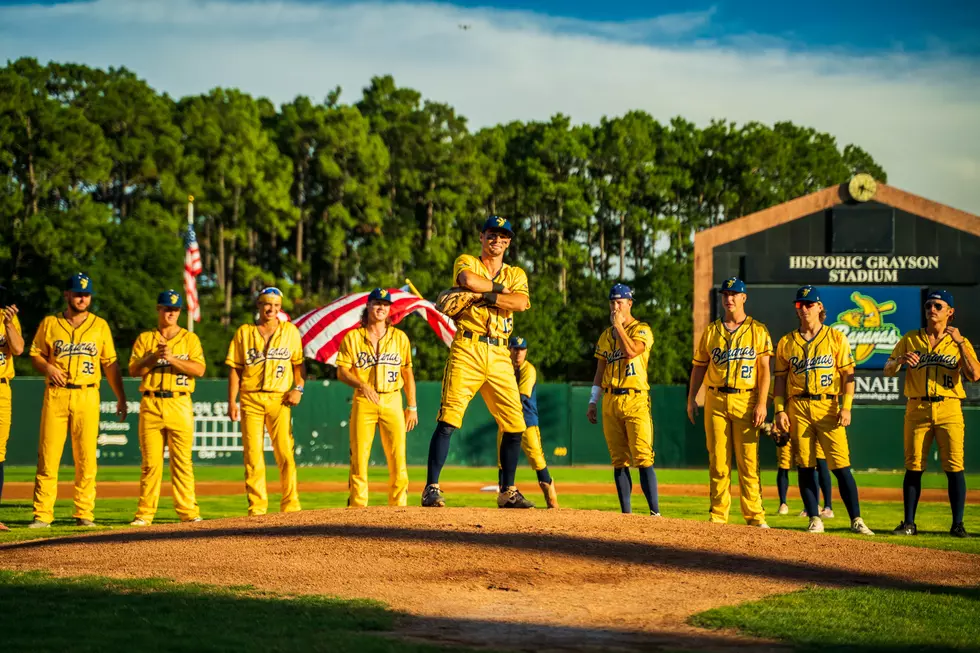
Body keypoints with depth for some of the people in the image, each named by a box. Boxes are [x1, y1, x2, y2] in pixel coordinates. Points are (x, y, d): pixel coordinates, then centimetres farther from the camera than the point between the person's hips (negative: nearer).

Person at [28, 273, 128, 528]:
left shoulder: (100, 325, 11)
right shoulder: (49, 323, 9)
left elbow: (110, 363, 12)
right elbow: (35, 354, 13)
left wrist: (120, 397, 7)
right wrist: (48, 367, -9)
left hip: (87, 396, 1)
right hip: (56, 395, -1)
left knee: (86, 458, -2)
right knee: (48, 455, -6)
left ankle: (84, 514, 3)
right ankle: (42, 515, -5)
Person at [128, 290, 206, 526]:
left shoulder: (190, 338, 10)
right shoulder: (145, 338, 13)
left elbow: (199, 369, -4)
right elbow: (133, 370, 2)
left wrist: (172, 358, -14)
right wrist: (155, 356, -13)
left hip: (179, 404, -1)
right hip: (150, 405, 1)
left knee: (182, 460, -4)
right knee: (150, 461, 0)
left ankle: (187, 511, -3)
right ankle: (145, 513, 2)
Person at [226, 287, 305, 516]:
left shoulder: (290, 331, 10)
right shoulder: (244, 333, 9)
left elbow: (299, 363, 14)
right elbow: (235, 369, 8)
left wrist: (298, 388, -3)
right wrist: (232, 401, 1)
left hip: (279, 399, 0)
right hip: (251, 400, 1)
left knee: (286, 453, -8)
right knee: (253, 455, -2)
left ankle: (291, 506, -5)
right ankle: (256, 507, 1)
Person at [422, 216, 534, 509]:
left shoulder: (516, 274, 18)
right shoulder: (466, 262, 10)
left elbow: (521, 302, -4)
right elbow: (468, 280, -16)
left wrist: (484, 295, -12)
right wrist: (500, 289, -2)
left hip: (499, 355, 4)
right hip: (467, 350, -4)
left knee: (514, 425, 2)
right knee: (448, 420, -13)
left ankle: (507, 491, 14)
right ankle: (431, 488, -12)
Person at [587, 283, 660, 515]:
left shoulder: (642, 330, 0)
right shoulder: (606, 336, 19)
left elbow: (630, 351, -20)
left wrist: (618, 325, -9)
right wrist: (593, 401, 15)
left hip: (635, 400, -6)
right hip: (610, 401, 6)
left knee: (643, 458, -14)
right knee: (619, 460, 4)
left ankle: (655, 512, -16)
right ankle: (626, 513, 7)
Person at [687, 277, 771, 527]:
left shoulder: (758, 331, 5)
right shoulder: (711, 331, 12)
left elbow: (764, 369, -1)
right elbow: (699, 366, 14)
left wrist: (762, 403, -10)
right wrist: (691, 399, 5)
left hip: (746, 400, -2)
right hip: (716, 401, 2)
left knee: (748, 462, -5)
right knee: (718, 461, 2)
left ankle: (755, 516, -2)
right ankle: (718, 516, 5)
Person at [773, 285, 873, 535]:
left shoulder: (836, 338, 6)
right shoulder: (786, 342, 12)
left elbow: (848, 374, 2)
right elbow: (780, 379, 12)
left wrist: (846, 408, -9)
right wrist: (780, 410, 1)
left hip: (829, 407, -2)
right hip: (798, 408, 3)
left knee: (841, 465, -9)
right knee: (804, 466, 1)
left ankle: (856, 520, -6)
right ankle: (814, 519, 7)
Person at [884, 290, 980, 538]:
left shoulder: (960, 343, 8)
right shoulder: (910, 339, 12)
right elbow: (888, 371, 7)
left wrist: (959, 342, -12)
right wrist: (901, 360, -15)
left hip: (949, 409, -1)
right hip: (917, 409, 1)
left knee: (954, 467, -6)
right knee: (913, 467, 0)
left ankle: (957, 524, -2)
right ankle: (909, 523, 4)